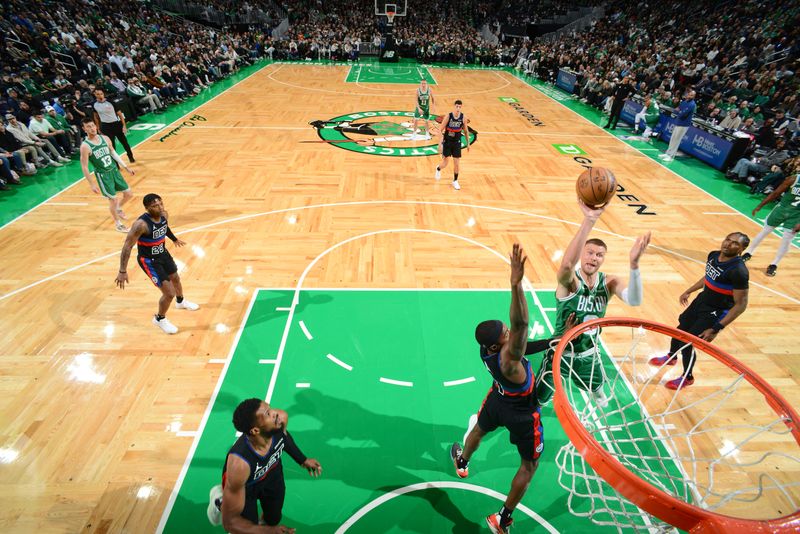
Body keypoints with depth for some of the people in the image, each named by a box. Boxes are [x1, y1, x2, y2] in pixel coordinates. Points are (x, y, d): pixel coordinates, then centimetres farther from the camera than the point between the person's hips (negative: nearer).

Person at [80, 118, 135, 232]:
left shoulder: (105, 138, -1)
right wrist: (92, 184, -14)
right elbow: (84, 167, -13)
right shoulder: (85, 146, -16)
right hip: (102, 175, -5)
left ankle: (118, 208, 40)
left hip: (114, 170, 5)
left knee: (129, 194, 10)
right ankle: (118, 223, 19)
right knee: (113, 200, -1)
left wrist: (126, 167, 13)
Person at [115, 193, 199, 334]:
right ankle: (160, 319, 20)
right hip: (149, 260, -8)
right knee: (169, 293, -9)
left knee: (175, 278, 30)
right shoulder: (141, 224, -32)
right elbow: (127, 246, -28)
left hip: (163, 253, 8)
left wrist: (174, 239, 31)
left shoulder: (163, 214, -11)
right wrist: (122, 271, -29)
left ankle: (181, 302, 61)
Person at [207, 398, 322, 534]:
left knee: (274, 520, 17)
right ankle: (220, 502, 24)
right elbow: (230, 521, -32)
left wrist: (303, 460, 2)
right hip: (243, 487, -4)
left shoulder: (282, 417, -33)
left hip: (271, 471, 4)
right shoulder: (239, 464, -45)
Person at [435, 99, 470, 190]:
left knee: (456, 163, 1)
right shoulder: (448, 116, -14)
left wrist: (468, 143, 9)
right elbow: (441, 130, -10)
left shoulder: (463, 117, -7)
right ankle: (438, 169, 35)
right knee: (445, 163, -1)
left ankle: (455, 181, 19)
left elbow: (466, 131, 6)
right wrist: (440, 143, -16)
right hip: (447, 142, -2)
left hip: (457, 142, 2)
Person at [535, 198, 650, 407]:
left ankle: (597, 393, 73)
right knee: (538, 400, 9)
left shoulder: (608, 282, -13)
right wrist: (589, 221, -62)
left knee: (595, 386, 35)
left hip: (589, 354, 5)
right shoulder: (569, 280, -28)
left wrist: (634, 264, -50)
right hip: (561, 354, -5)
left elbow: (634, 300, -32)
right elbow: (567, 264, -53)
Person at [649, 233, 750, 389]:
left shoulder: (738, 271, -29)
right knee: (680, 329, 25)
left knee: (686, 343, -2)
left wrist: (716, 329, -27)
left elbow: (740, 305, -24)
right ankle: (671, 357, 54)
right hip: (701, 300, 8)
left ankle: (688, 378, 27)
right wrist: (688, 291, 24)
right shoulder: (713, 255, -6)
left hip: (715, 312, -8)